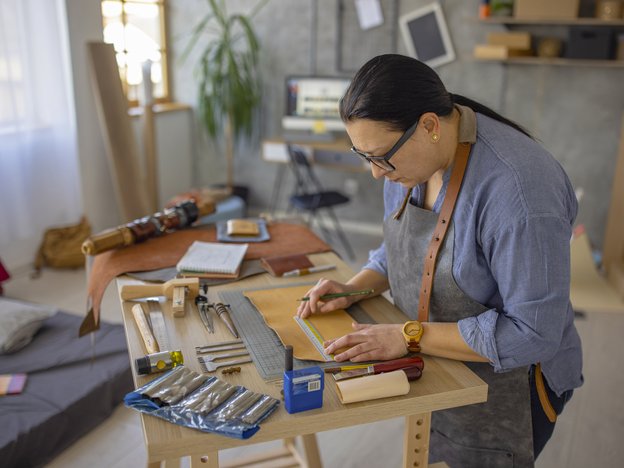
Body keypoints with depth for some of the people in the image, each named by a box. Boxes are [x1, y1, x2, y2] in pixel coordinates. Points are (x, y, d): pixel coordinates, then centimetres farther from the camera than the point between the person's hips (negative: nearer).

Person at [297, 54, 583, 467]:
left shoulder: (518, 190, -32)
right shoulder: (410, 154, -7)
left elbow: (532, 333, -29)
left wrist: (410, 336, -28)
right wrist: (356, 288, -8)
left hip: (502, 383, -6)